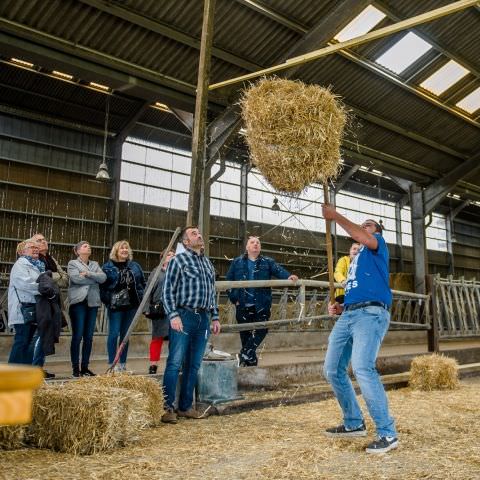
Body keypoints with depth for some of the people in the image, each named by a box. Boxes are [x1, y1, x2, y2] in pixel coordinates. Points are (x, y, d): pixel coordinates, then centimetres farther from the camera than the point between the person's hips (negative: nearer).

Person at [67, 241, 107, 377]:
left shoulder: (95, 264, 19)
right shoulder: (72, 263, 5)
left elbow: (103, 278, 1)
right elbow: (76, 278, -14)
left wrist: (88, 274, -12)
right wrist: (95, 278, -4)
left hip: (92, 302, 5)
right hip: (78, 302, -5)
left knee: (89, 337, 6)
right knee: (77, 336, -4)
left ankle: (85, 367, 13)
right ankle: (75, 367, 4)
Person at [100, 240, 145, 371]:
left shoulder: (135, 266, 11)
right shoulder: (107, 266, 0)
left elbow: (143, 283, 13)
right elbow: (101, 285, -4)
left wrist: (141, 298, 3)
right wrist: (107, 300, -12)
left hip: (131, 306, 4)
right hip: (115, 306, -4)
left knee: (125, 334, 10)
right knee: (114, 334, -3)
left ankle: (122, 364, 17)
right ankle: (112, 364, 4)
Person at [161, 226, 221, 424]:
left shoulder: (208, 263, 19)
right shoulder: (178, 260, 0)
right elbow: (168, 290, -5)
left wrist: (215, 317, 16)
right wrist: (173, 315, -14)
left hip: (203, 318, 6)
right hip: (184, 316, -6)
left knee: (194, 365, 9)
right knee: (175, 363, -6)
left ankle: (185, 406, 17)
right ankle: (167, 407, 1)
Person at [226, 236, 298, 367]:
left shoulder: (267, 262, 6)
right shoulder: (237, 262, 6)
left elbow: (278, 270, -11)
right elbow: (229, 281, 6)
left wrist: (288, 276, -32)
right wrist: (234, 298, -4)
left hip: (262, 304, 0)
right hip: (243, 305, 0)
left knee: (261, 330, -5)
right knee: (245, 333, 6)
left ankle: (245, 354, 9)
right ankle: (251, 360, 19)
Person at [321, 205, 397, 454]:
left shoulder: (378, 245, 10)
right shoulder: (355, 258, 31)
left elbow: (364, 238, -15)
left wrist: (335, 216, -12)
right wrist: (339, 307, 11)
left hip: (370, 314, -9)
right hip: (348, 315, 9)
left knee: (362, 368, -25)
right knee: (332, 370, 7)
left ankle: (387, 433, -17)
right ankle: (354, 423, 21)